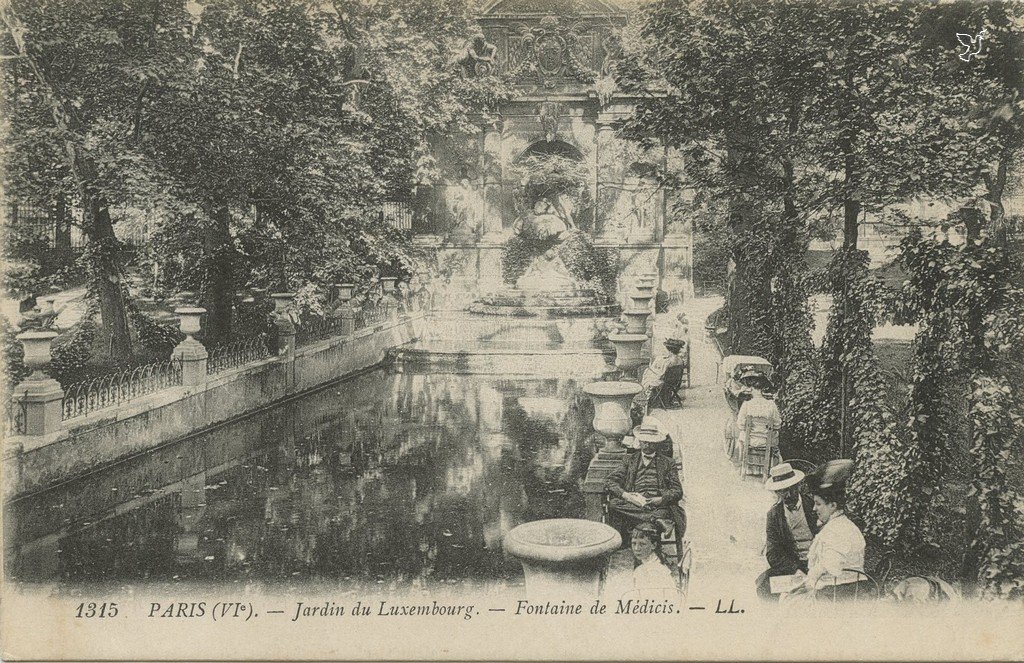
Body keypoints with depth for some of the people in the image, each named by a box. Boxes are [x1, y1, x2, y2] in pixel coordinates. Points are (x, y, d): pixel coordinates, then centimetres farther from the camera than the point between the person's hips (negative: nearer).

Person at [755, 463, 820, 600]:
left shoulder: (814, 505, 0)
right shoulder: (774, 514, 6)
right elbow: (773, 554, 0)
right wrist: (797, 568, -17)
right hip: (789, 566, 2)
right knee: (763, 582, -24)